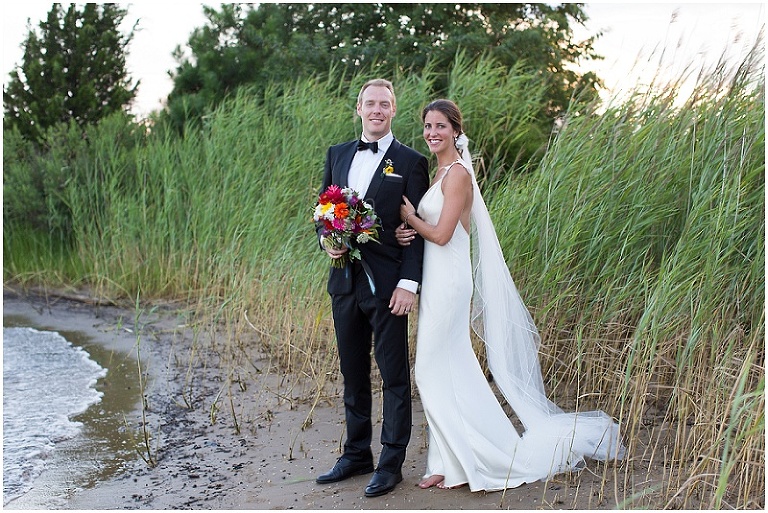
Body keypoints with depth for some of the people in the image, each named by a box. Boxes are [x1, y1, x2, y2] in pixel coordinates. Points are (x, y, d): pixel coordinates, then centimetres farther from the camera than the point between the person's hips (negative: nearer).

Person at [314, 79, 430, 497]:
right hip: (345, 280, 6)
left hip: (386, 285, -5)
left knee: (394, 374, 3)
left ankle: (391, 463, 14)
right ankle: (356, 454, 28)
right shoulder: (337, 155, 11)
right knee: (353, 372, 15)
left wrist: (409, 283, -15)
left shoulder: (410, 162, -4)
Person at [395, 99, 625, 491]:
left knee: (437, 371, -3)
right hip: (437, 280, 10)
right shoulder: (440, 172, 15)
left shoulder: (457, 173, -14)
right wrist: (407, 232, -4)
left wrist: (409, 218, -2)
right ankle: (452, 463, 21)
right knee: (445, 372, 12)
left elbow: (442, 234, -18)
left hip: (448, 281, -10)